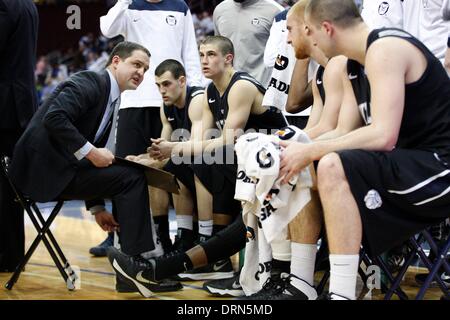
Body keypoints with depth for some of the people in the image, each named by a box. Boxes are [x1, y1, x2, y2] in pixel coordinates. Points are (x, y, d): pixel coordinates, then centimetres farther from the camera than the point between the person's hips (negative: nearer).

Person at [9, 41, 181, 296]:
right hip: (46, 166, -9)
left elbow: (90, 142, 19)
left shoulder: (113, 103, 18)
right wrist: (90, 152, -21)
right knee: (131, 177, -16)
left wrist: (96, 207, 14)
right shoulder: (89, 82, -9)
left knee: (132, 175, 5)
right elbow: (53, 117, -24)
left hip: (63, 167, 9)